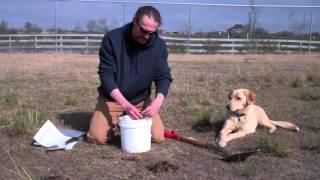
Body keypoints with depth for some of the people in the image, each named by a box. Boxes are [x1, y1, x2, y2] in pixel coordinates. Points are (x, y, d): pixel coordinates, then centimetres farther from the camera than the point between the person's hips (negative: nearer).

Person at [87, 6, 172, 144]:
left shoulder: (159, 45, -10)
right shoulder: (112, 39, -18)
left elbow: (164, 76, -9)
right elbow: (106, 74, -21)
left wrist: (157, 101, -31)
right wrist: (124, 104, -34)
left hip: (141, 100, 2)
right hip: (111, 99, -2)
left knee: (158, 137, -10)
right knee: (97, 137, -16)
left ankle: (133, 123, 20)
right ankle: (115, 122, 18)